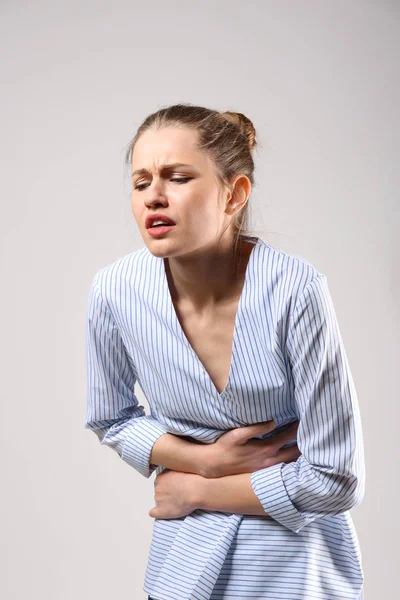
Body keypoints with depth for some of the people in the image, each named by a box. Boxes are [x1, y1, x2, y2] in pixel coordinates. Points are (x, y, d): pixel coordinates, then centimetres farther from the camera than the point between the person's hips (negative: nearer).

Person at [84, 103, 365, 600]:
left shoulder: (293, 290, -25)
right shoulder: (114, 290, -16)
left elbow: (336, 480, -18)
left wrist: (198, 490, -11)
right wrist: (205, 460, -11)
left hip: (295, 556, -2)